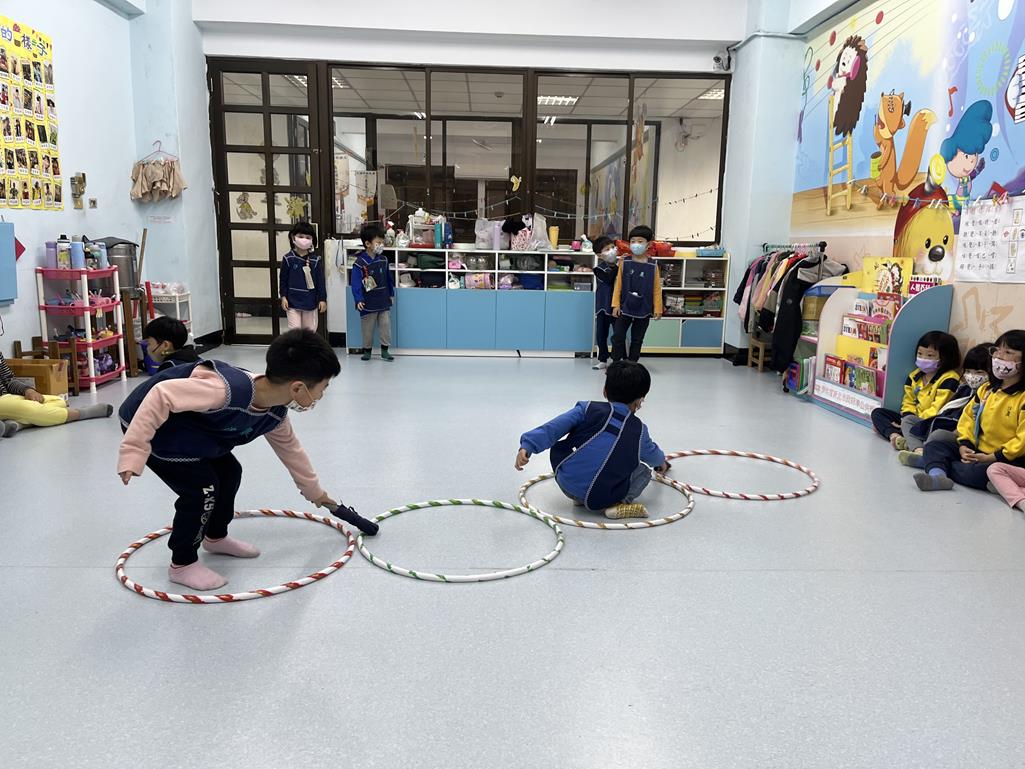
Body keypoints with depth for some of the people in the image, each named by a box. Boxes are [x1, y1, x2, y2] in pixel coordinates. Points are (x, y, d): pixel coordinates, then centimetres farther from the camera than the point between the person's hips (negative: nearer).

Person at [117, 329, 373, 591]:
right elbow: (162, 394, -36)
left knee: (229, 472, 13)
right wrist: (134, 451, -34)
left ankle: (215, 536, 37)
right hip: (148, 421, -8)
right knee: (202, 487, -12)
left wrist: (314, 492, 24)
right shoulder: (229, 390, -39)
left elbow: (290, 449, 11)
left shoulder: (275, 414, -8)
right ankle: (182, 564, 8)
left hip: (185, 423, 8)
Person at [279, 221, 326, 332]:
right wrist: (283, 297, -3)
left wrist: (323, 299, -1)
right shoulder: (288, 259, -5)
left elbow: (321, 281, 1)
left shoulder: (316, 260, -3)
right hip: (292, 302, -2)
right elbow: (283, 279, 1)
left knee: (310, 329, 13)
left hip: (310, 302, 2)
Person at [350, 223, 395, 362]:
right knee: (367, 329, 8)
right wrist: (358, 300, -26)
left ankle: (385, 350, 17)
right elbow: (355, 283, -17)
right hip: (368, 304, -4)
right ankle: (367, 350, 23)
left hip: (384, 302, 4)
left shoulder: (383, 260, 2)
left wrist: (391, 294, 15)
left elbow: (389, 279, 13)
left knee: (386, 326, 5)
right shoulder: (359, 263, -14)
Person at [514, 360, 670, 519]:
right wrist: (661, 462, 53)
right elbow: (652, 454, 30)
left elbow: (554, 428, -8)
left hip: (566, 485, 1)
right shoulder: (638, 430, 9)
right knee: (644, 472, 22)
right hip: (599, 498, -1)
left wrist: (527, 446, -11)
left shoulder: (588, 409, 6)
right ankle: (619, 503, -2)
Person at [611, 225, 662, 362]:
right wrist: (616, 304, -5)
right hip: (625, 307, 0)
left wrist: (657, 308, -4)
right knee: (618, 337, 1)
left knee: (637, 340, 11)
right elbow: (618, 285, -1)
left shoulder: (653, 267, -5)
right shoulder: (625, 263, -3)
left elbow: (657, 289, -2)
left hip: (643, 310, 0)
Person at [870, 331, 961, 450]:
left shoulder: (949, 379, -12)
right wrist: (908, 416, -9)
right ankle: (894, 435, -28)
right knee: (877, 413, -2)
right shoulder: (915, 375, 13)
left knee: (909, 421, -35)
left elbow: (937, 410, -20)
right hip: (914, 419, 9)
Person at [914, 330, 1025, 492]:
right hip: (977, 452, 8)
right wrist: (965, 445, -3)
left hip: (1006, 459, -7)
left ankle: (933, 464, -17)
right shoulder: (986, 389, 11)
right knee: (934, 446, -5)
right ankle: (937, 476, -35)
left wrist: (992, 457, -19)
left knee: (980, 472, -36)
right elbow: (969, 417, 13)